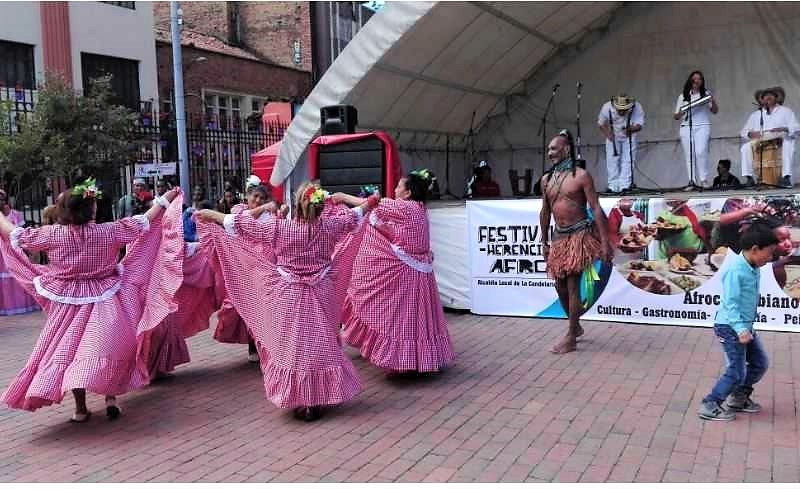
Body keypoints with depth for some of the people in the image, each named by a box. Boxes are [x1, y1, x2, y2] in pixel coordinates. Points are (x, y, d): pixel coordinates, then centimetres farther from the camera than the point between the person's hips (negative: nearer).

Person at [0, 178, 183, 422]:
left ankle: (80, 408, 17)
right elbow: (143, 222, -2)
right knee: (105, 348, 8)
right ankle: (110, 397, 3)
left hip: (68, 305, 1)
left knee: (70, 350, 12)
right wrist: (166, 199, 8)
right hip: (103, 302, -1)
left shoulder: (52, 234, -10)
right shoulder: (108, 231, -12)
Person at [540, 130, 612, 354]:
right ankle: (575, 326, 31)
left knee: (572, 285, -7)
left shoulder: (581, 176, -7)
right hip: (558, 237, 6)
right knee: (560, 286, 10)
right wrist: (544, 241, 16)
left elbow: (596, 209, -10)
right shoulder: (546, 180, 10)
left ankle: (571, 338, 2)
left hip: (579, 235, -6)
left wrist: (604, 241, -14)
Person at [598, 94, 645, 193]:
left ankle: (625, 186, -6)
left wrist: (631, 129, -48)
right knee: (612, 161, -1)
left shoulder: (637, 108, -28)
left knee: (627, 160, -9)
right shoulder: (607, 108, -25)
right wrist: (608, 135, -20)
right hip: (613, 137, 1)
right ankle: (613, 187, 6)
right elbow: (601, 124, -8)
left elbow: (640, 125, -27)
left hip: (629, 137, -1)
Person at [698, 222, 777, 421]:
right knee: (736, 372, -5)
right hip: (730, 327, -9)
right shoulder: (735, 270, -23)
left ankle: (738, 398, 33)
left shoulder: (754, 269, 4)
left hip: (745, 326, 9)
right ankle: (709, 406, 5)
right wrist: (740, 329, -31)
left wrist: (747, 328, 19)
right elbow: (730, 303, -25)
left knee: (760, 363, 17)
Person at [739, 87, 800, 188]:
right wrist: (750, 133, -11)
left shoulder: (786, 111, 15)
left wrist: (784, 129, -20)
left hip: (781, 142, -2)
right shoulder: (755, 115, 20)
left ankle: (787, 177, -40)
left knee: (788, 145, -35)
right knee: (745, 147, -24)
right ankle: (749, 178, -26)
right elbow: (744, 131, 14)